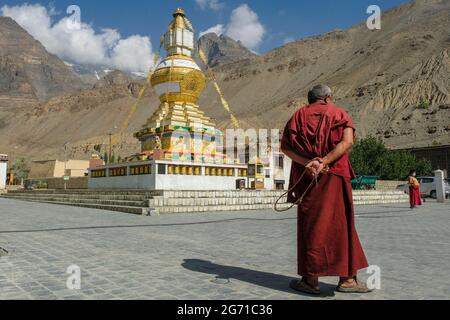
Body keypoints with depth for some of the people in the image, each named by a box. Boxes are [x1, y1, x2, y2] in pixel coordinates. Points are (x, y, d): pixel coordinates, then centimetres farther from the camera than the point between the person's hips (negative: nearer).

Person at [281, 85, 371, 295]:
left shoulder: (299, 116, 13)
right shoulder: (340, 114, 9)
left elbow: (284, 146, -3)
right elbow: (347, 142, -12)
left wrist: (308, 163, -13)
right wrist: (322, 162, -17)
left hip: (306, 177, 1)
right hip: (334, 176, -1)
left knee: (311, 225, 5)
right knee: (340, 223, 5)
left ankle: (311, 279, 6)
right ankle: (346, 278, 8)